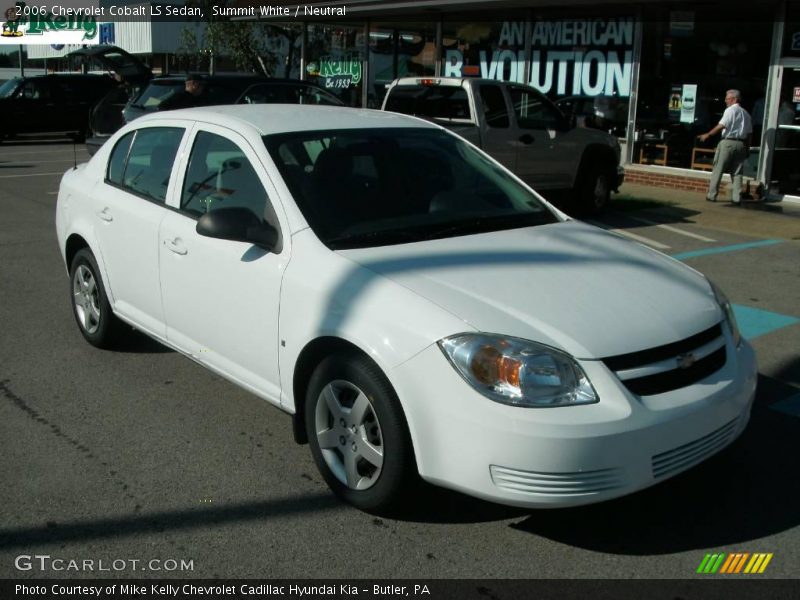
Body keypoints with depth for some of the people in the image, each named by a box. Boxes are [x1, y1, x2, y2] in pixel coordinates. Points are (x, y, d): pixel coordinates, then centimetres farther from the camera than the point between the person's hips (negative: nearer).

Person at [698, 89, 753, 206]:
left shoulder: (730, 110, -6)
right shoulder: (746, 114, 15)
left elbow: (721, 125, -19)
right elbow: (749, 133, 15)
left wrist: (708, 135, -17)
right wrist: (747, 149, 19)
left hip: (728, 142, -6)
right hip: (741, 144, 6)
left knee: (718, 169, 2)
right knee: (737, 172, 6)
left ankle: (712, 195, 4)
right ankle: (737, 198, 1)